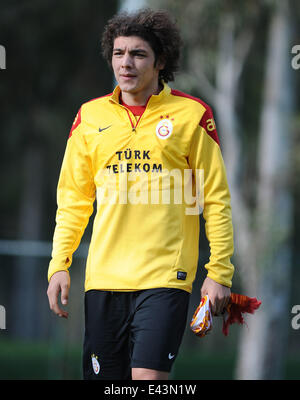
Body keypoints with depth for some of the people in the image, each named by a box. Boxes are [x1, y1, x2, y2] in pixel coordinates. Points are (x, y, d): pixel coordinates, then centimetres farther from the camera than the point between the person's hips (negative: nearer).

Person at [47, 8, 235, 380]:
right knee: (104, 378, 5)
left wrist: (219, 272, -2)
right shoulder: (90, 116, 10)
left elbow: (216, 201, 2)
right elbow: (73, 201, 16)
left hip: (165, 278, -3)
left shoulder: (192, 115, 1)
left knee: (147, 377, -16)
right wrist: (59, 264, 7)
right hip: (104, 277, 4)